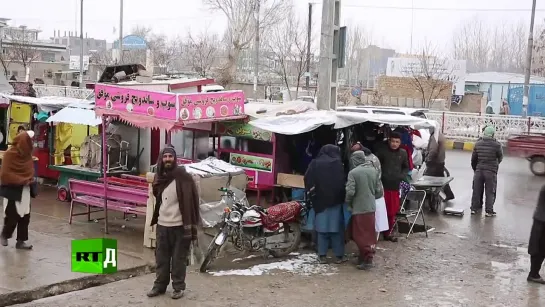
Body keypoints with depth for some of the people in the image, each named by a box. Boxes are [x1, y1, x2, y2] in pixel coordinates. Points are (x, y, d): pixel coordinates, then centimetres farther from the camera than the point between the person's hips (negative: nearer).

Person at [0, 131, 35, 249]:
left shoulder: (27, 153, 5)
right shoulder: (10, 154, -16)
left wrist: (30, 179, 3)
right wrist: (22, 180, -18)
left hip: (25, 190, 7)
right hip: (12, 190, -7)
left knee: (25, 216, 5)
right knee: (13, 216, -4)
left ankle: (21, 241, 14)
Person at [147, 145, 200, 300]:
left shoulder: (183, 177, -11)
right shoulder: (159, 178, 7)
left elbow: (192, 201, -12)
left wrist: (191, 225, -16)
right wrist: (156, 219, 17)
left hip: (180, 226, -5)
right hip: (162, 225, 5)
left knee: (179, 259, 5)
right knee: (161, 257, 14)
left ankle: (179, 287, 17)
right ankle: (159, 285, 26)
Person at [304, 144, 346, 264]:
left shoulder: (315, 164, 1)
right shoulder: (338, 164, -3)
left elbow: (308, 180, -4)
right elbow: (343, 181, -4)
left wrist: (312, 192, 4)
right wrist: (342, 196, 4)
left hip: (320, 200, 2)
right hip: (335, 200, -2)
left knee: (322, 228, 6)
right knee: (337, 228, 4)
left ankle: (322, 256, 6)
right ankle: (339, 255, 6)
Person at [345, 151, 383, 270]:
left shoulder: (353, 172, -14)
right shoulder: (374, 171, 3)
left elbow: (350, 192, -18)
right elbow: (379, 192, 5)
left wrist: (348, 203, 1)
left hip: (358, 208, -6)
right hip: (371, 208, 6)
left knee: (360, 235, 1)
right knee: (369, 234, 15)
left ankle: (367, 259, -3)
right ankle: (366, 256, 23)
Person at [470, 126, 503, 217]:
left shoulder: (478, 144, 0)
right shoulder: (497, 145, -11)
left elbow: (473, 158, 6)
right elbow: (500, 157, 2)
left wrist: (475, 168, 20)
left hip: (479, 170, 3)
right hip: (491, 171, -3)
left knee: (477, 190, 12)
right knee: (490, 192, 5)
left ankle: (474, 208, 17)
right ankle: (489, 210, 5)